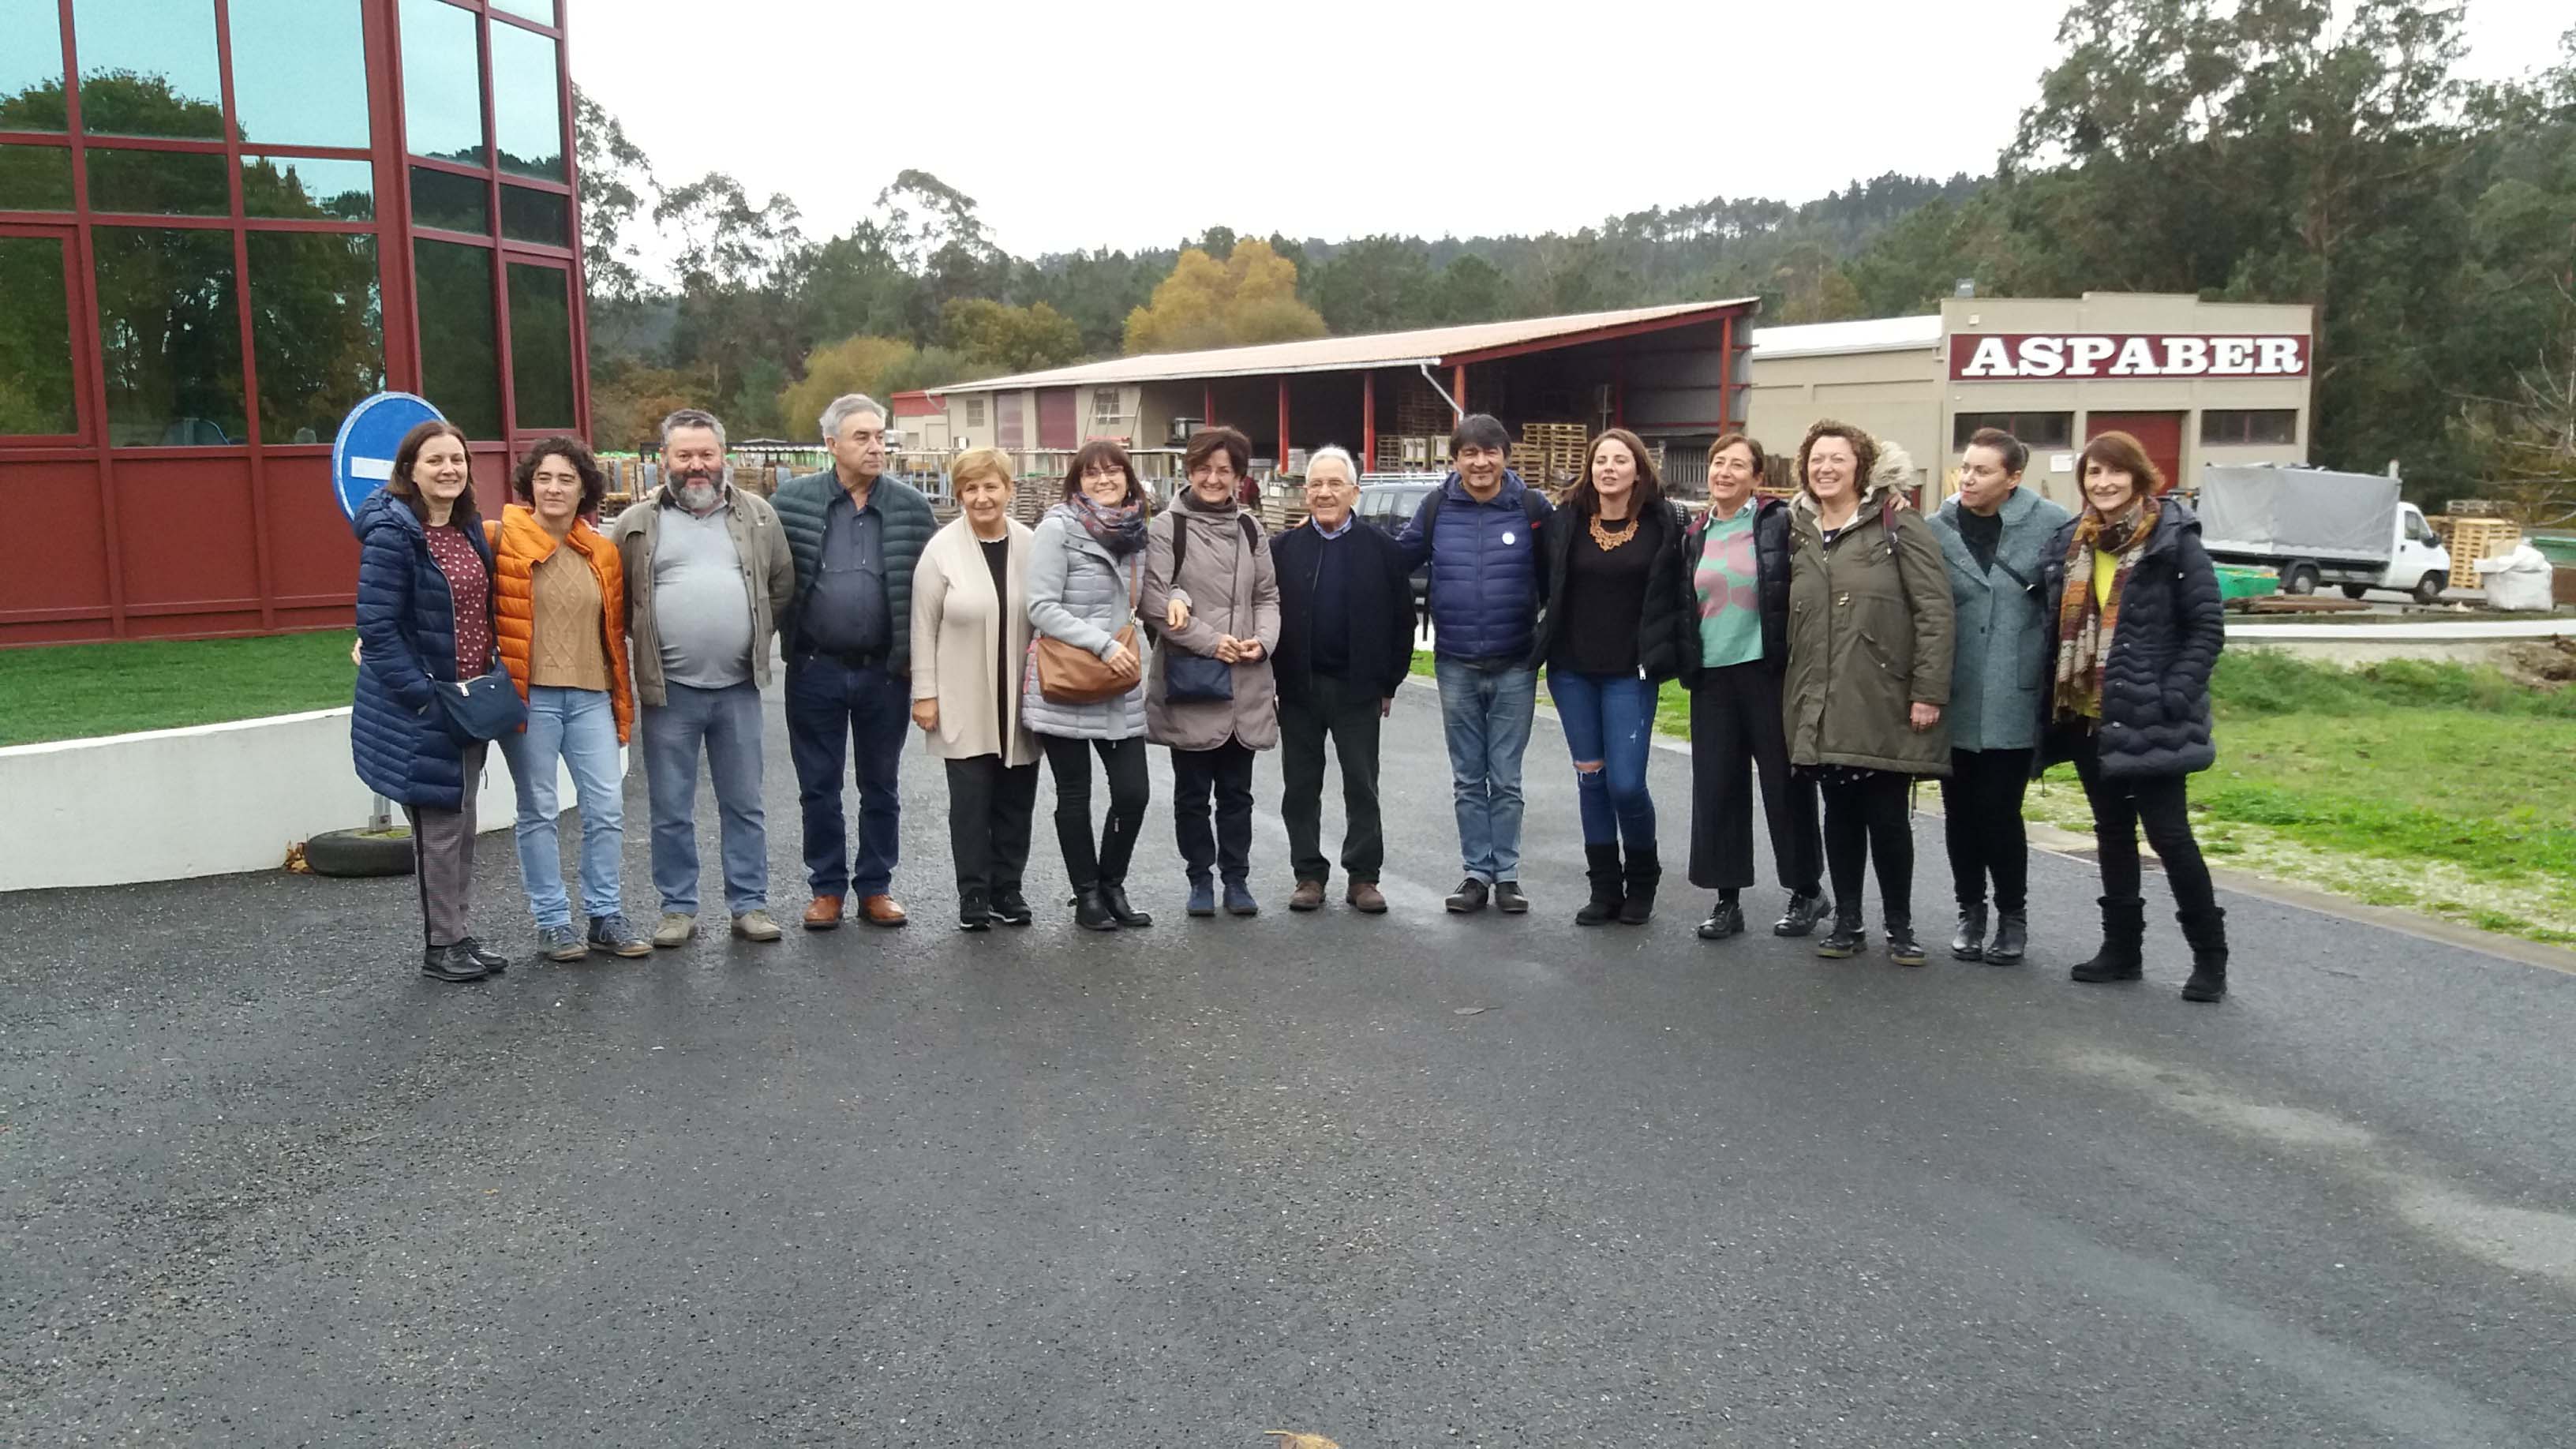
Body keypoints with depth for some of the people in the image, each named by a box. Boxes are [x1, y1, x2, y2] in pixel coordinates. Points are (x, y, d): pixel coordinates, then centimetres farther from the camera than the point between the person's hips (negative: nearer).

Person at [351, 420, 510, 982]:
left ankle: (462, 935, 26)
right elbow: (376, 628, -19)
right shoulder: (392, 534, -15)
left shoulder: (469, 529, 8)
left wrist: (489, 683, 10)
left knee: (462, 821, 15)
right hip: (418, 708, -8)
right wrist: (424, 696, -21)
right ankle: (441, 946, 13)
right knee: (438, 826, 0)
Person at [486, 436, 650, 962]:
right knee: (539, 811, 4)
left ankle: (606, 917, 17)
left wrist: (623, 700, 15)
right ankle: (551, 922, 15)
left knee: (607, 808, 4)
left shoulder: (602, 554, 11)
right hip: (529, 695, -4)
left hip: (590, 696, 4)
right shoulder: (502, 539, -3)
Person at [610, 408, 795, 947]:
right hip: (669, 690, -1)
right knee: (670, 809, 7)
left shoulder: (757, 516, 7)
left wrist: (751, 638, 8)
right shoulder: (637, 523, 3)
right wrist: (651, 645, 5)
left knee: (744, 804, 9)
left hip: (738, 687, 1)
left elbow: (783, 587, 13)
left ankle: (749, 904, 18)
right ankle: (678, 907, 18)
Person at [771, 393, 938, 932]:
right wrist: (786, 642, -4)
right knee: (818, 787, 8)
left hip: (884, 670, 1)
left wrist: (917, 655, 1)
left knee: (881, 785, 10)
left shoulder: (910, 506, 1)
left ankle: (875, 887, 22)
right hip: (816, 669, 0)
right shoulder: (793, 501, -1)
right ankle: (827, 888, 20)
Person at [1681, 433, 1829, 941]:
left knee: (1786, 783, 4)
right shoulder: (1695, 536, 12)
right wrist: (1685, 662, 13)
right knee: (1715, 787, 5)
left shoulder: (1780, 523, -4)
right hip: (1712, 675, 5)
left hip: (1767, 670, -4)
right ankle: (1727, 899, 14)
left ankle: (1807, 891, 18)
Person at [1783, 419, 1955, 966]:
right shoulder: (1799, 533, 10)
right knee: (1840, 812, 11)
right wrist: (1791, 693, 12)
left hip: (1885, 703, -4)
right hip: (1822, 705, 4)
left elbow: (1936, 611, -9)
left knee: (1887, 816, 2)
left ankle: (1900, 927, 17)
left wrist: (1928, 690, -14)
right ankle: (1847, 921, 22)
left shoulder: (1897, 524, -5)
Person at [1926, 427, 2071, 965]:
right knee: (1960, 811, 10)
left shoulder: (2050, 525, -6)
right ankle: (1971, 910, 27)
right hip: (1953, 700, 2)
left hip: (2013, 701, -2)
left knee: (2000, 811, 1)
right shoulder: (1936, 531, 0)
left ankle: (2013, 915, 20)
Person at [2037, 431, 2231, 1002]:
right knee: (2112, 833, 13)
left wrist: (2174, 698, -17)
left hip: (2149, 719, -6)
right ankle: (2121, 948, 22)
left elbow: (2208, 627, -9)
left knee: (2169, 834, -3)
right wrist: (2055, 699, 6)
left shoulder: (2174, 540, -8)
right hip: (2085, 715, 6)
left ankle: (2210, 957, 10)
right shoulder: (2070, 542, 9)